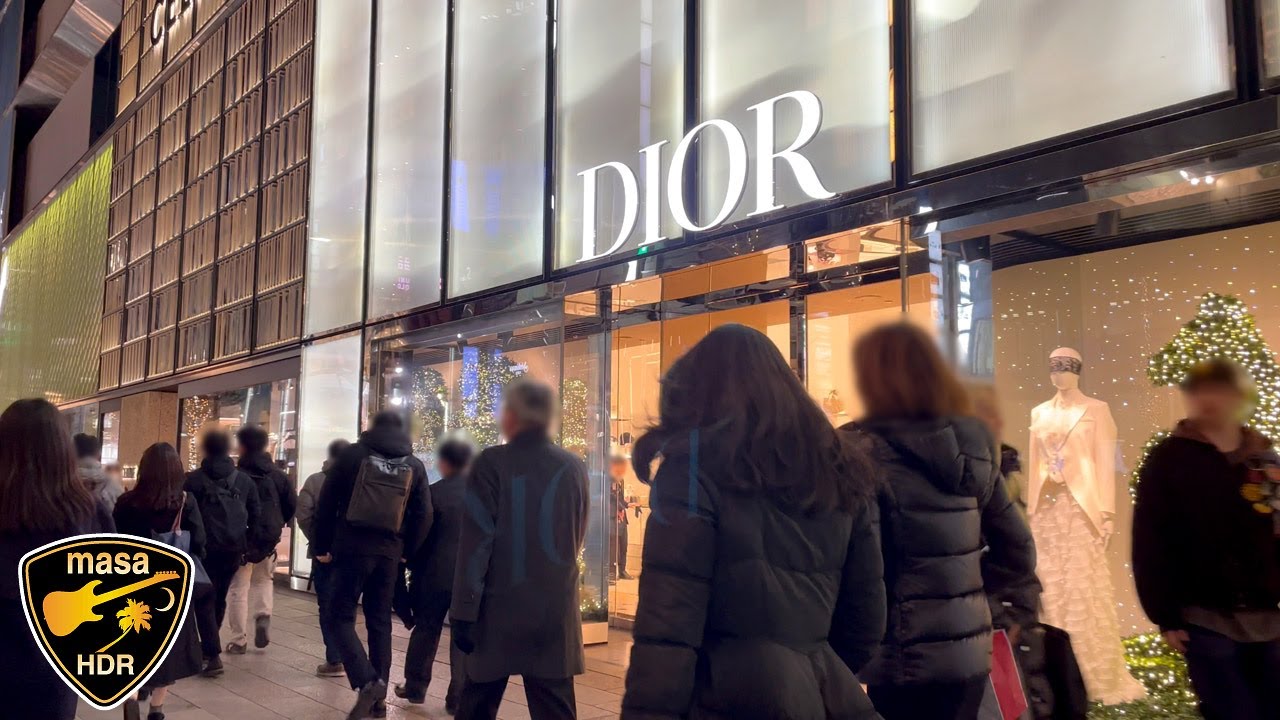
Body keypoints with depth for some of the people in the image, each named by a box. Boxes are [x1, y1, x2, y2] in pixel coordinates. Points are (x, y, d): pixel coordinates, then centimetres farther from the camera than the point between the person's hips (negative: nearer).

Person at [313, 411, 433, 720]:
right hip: (389, 552, 3)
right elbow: (424, 515, 3)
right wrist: (407, 552, 14)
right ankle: (379, 694, 12)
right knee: (380, 622, 12)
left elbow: (326, 504, -1)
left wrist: (322, 546, 7)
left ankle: (366, 682, -15)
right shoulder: (414, 465, 7)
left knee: (339, 616, 2)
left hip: (352, 548, -3)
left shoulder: (352, 455, 0)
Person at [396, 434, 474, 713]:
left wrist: (414, 566, 11)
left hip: (436, 573, -1)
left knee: (425, 630, 14)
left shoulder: (433, 493, -8)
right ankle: (459, 698, 5)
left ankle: (415, 686, 26)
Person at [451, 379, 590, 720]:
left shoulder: (492, 464, -9)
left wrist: (464, 612, -8)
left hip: (499, 610, -2)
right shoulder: (573, 467, 3)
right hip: (556, 612, 3)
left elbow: (475, 544, -11)